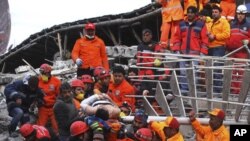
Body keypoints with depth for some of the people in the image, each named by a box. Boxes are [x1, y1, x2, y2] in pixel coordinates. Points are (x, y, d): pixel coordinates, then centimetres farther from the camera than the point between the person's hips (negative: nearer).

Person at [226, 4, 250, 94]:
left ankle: (240, 89, -2)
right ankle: (233, 88, 14)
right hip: (231, 51, 4)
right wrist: (227, 46, 5)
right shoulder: (232, 24, 13)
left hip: (243, 51, -4)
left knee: (241, 71, -4)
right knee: (232, 71, 7)